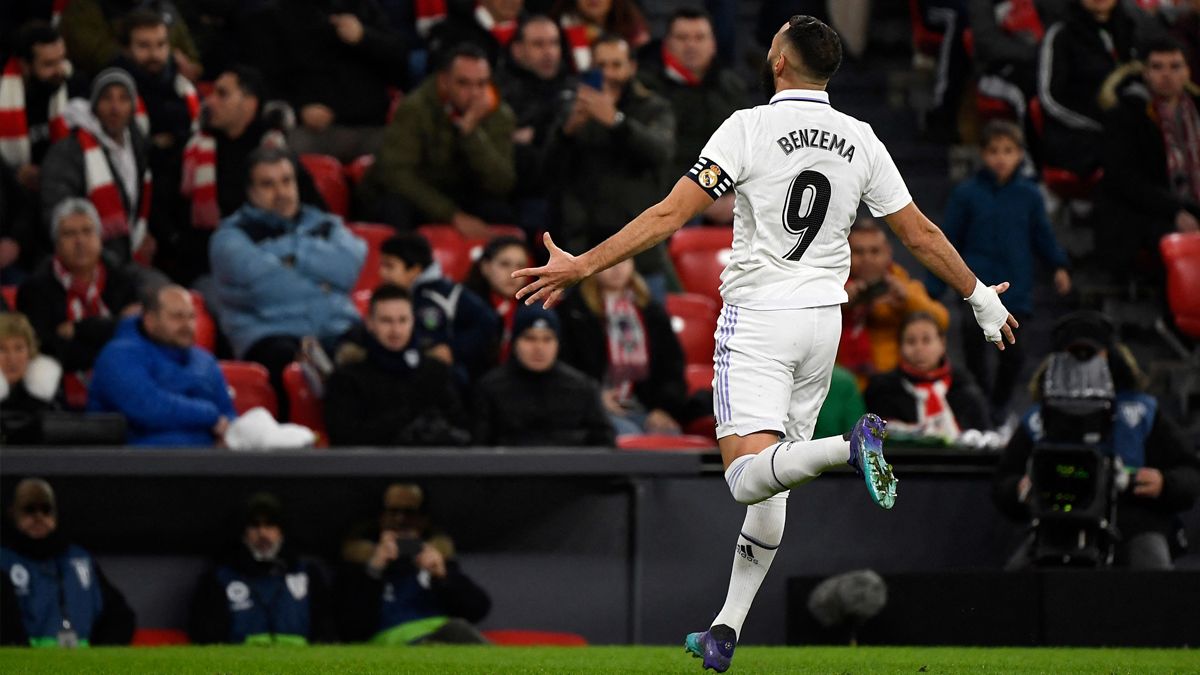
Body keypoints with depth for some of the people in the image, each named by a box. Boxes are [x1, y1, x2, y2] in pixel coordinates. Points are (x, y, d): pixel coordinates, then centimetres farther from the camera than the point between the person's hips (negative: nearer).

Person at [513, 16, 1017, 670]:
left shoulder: (749, 128, -10)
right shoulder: (861, 142, 4)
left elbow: (671, 214, -15)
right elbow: (920, 234, 10)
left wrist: (580, 267, -12)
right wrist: (982, 299, 24)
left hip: (757, 318, -5)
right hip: (823, 320, 5)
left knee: (750, 480, -15)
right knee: (770, 488, 13)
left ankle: (850, 446, -41)